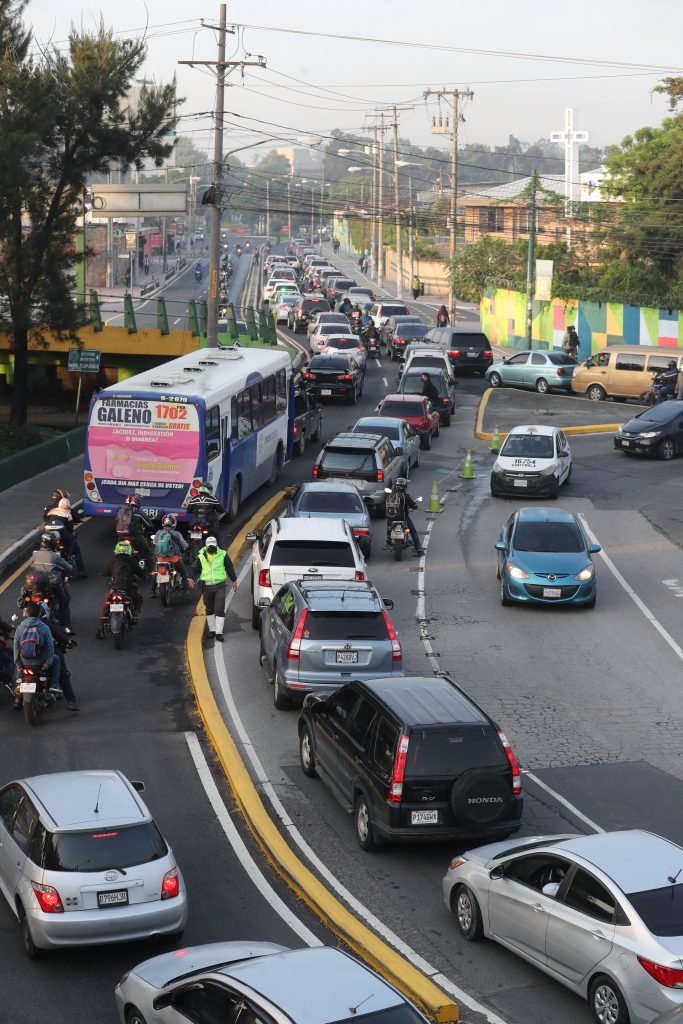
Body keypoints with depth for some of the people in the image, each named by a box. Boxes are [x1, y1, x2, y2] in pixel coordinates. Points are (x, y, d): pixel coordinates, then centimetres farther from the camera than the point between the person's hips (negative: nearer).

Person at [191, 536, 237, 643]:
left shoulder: (223, 555, 1)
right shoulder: (201, 556, 3)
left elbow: (230, 568, 8)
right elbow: (196, 569, 6)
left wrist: (234, 581, 9)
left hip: (219, 586, -2)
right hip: (206, 586, 2)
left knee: (220, 610, -8)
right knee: (209, 610, 13)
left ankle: (219, 633, -6)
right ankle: (212, 630, 26)